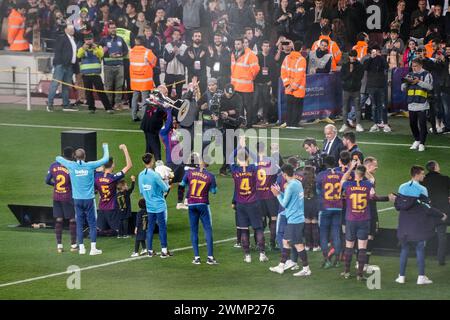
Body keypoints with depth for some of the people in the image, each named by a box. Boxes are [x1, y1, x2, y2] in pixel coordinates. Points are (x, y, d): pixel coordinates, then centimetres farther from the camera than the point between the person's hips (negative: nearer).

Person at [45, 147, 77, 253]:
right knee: (72, 220, 7)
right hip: (68, 197, -4)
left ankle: (59, 245, 8)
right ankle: (73, 245, 11)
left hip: (56, 197, 4)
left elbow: (47, 180, 2)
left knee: (59, 220, 8)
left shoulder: (53, 166, -1)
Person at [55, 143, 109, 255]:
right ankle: (93, 248, 1)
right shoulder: (90, 166, -9)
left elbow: (58, 158, 9)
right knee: (92, 224, 4)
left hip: (77, 199, 2)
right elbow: (105, 159, 1)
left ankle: (81, 248, 11)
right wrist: (105, 147, 16)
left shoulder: (71, 166, -6)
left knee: (79, 224, 9)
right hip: (89, 199, -2)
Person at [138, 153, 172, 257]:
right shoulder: (155, 175, -19)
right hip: (159, 205, -6)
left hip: (149, 206, 6)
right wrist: (166, 181, 9)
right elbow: (165, 188, -11)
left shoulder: (141, 175, 1)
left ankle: (150, 250, 14)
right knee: (162, 227, 1)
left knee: (150, 228, 11)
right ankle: (164, 251, 2)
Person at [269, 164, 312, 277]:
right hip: (296, 218, 10)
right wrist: (279, 193, 15)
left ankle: (306, 269, 1)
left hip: (294, 220, -10)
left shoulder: (290, 186, -19)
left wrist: (278, 195, 1)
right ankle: (281, 266, 23)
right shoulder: (298, 183, 9)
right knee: (285, 241, 17)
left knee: (298, 244, -3)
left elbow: (284, 203, -13)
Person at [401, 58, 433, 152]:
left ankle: (422, 143, -1)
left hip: (422, 104, -5)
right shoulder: (410, 75, 16)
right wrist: (406, 82, -6)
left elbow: (429, 87, -12)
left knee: (422, 124, -7)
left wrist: (419, 81, -17)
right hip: (411, 104, 5)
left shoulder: (426, 74, 1)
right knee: (412, 123, 9)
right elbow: (403, 88, 14)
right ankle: (416, 140, 26)